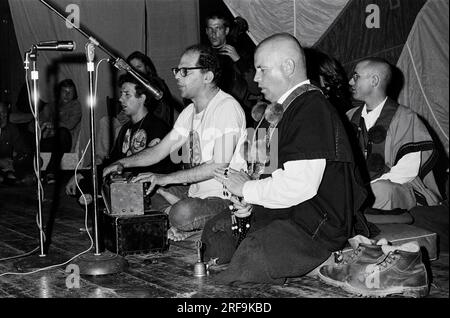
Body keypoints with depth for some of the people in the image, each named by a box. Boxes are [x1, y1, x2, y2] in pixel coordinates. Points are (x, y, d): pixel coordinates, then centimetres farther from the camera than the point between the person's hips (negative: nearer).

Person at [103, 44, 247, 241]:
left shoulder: (226, 107, -18)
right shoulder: (190, 112, 12)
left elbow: (220, 166, -25)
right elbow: (160, 150, 14)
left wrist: (166, 178, -24)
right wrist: (122, 163, -2)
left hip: (225, 198, -9)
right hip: (196, 191, 9)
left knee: (182, 213, -34)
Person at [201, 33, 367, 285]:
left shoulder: (312, 111, -18)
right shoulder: (295, 107, 19)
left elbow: (298, 187, -26)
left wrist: (247, 189, -12)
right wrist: (252, 198, 9)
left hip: (317, 227, -11)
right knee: (216, 229, 9)